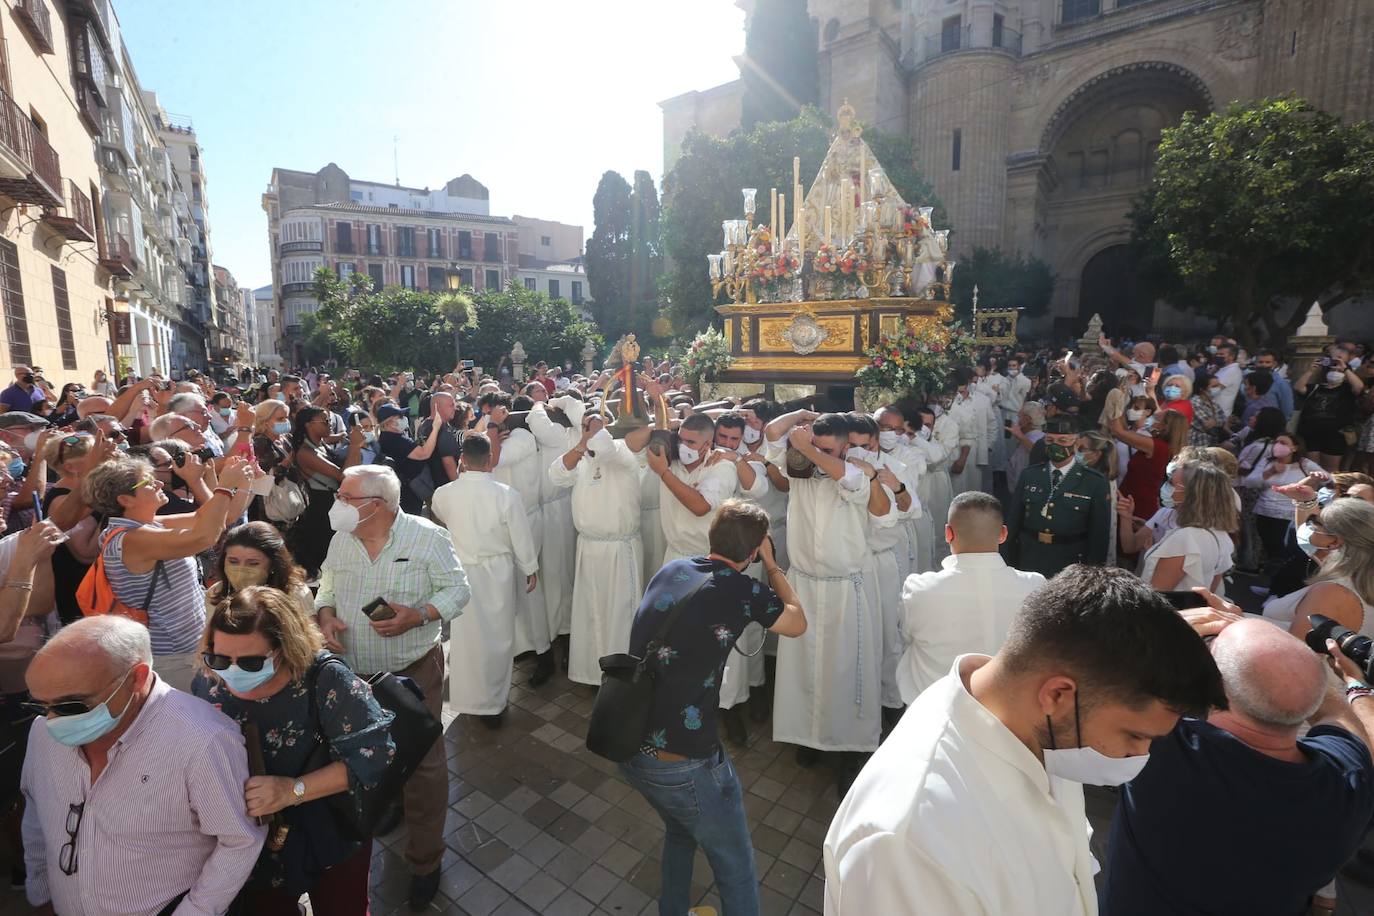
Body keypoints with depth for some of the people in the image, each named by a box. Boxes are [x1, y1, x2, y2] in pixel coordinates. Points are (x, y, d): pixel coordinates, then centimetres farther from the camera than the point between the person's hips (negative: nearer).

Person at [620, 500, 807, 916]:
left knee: (680, 831, 33)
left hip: (627, 747, 7)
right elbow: (797, 623, 5)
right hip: (683, 764, -7)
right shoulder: (742, 590, -15)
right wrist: (772, 566, 14)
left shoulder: (670, 570, 2)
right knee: (735, 866, 18)